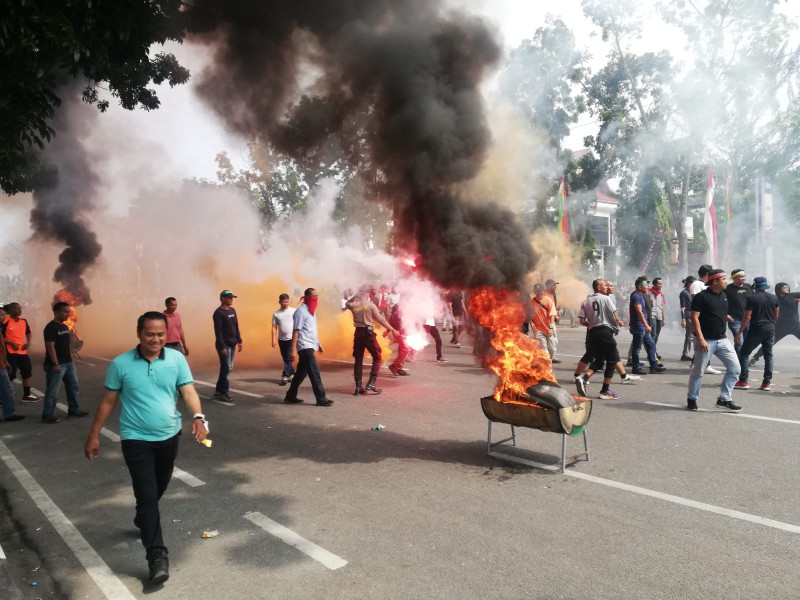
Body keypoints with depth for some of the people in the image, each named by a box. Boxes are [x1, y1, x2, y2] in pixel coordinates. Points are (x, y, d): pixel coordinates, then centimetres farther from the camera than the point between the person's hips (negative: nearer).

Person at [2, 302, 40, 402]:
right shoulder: (6, 322, -12)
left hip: (22, 351, 7)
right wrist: (12, 343, -20)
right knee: (9, 374, -4)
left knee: (27, 371, 11)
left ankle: (26, 395, 23)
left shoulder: (24, 321, 7)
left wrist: (28, 342, 6)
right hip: (10, 352, -7)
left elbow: (28, 333, 22)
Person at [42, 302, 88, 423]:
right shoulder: (50, 328, -15)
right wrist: (55, 364, -23)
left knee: (73, 386, 15)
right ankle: (47, 415, 8)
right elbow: (50, 347, -20)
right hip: (56, 364, -9)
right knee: (52, 391, -1)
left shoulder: (65, 327, 12)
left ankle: (73, 409, 27)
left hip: (68, 363, 9)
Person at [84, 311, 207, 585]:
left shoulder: (177, 359, -7)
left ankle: (143, 519, 53)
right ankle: (157, 554, -1)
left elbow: (188, 391, -13)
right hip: (136, 440, -3)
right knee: (147, 494, -8)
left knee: (159, 487, 23)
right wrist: (94, 435, 3)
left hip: (169, 436, 3)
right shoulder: (121, 364, -9)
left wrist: (198, 416, -31)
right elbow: (108, 401, 0)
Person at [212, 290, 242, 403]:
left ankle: (219, 390, 19)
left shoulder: (232, 310, 12)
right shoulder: (218, 313, -12)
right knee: (226, 368, -6)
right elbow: (218, 331, -16)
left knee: (229, 368, 10)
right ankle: (223, 393, 1)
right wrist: (222, 347, -19)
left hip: (232, 344, 8)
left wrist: (239, 341, 13)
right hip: (224, 345, -8)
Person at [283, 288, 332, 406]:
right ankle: (320, 399, -6)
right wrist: (293, 349, -20)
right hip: (304, 346, -10)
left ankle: (290, 396, 24)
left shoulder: (310, 311, 15)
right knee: (315, 372, -9)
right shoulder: (301, 311, -13)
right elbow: (296, 331, -17)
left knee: (302, 372, 15)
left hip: (309, 346, 10)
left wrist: (318, 343, 24)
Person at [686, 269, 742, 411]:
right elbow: (694, 318, -14)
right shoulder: (701, 297, -11)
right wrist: (701, 339, -20)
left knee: (734, 368, 0)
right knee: (698, 371, 2)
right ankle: (692, 399, 19)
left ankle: (724, 399, 10)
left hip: (723, 340, 7)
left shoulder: (724, 296, 11)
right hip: (707, 341, -7)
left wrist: (725, 333, 17)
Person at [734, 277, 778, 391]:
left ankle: (743, 381, -2)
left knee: (744, 353, 4)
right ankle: (766, 383, 12)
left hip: (756, 329, -5)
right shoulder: (774, 298, 6)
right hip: (770, 330, 5)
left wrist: (739, 333, -11)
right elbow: (776, 316, 12)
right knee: (768, 356, 12)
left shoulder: (752, 298, -10)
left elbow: (747, 316, -14)